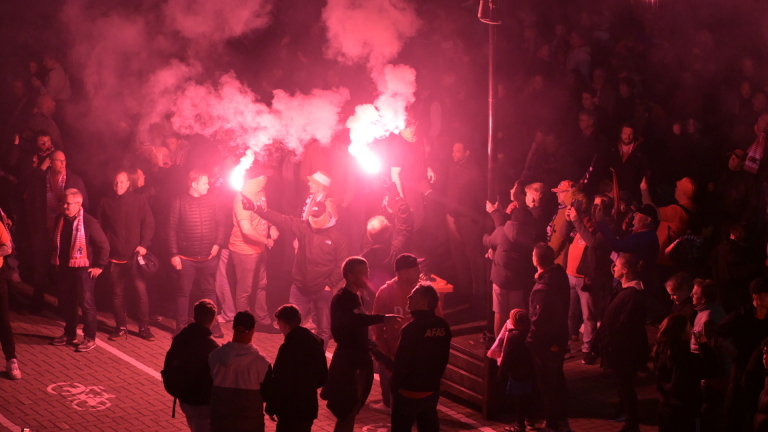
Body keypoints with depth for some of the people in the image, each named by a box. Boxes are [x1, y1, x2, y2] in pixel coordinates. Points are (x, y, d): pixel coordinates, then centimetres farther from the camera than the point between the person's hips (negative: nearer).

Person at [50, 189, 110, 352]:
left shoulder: (89, 222, -15)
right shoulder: (60, 220, 5)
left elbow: (104, 244, -12)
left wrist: (99, 266, -11)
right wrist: (56, 261, 17)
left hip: (82, 269, -7)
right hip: (64, 269, 7)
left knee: (86, 303, 0)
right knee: (66, 303, 15)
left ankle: (90, 338, 7)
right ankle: (69, 334, 29)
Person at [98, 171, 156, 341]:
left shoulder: (139, 201, 2)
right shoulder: (106, 202, 6)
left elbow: (149, 224, 0)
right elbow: (101, 227, 9)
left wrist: (143, 244, -11)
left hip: (135, 255, -1)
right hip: (115, 256, 2)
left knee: (141, 291, -4)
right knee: (117, 293, 7)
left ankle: (144, 327, 6)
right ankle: (120, 327, 18)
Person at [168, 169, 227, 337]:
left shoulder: (211, 200, 1)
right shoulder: (179, 202, -7)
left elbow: (221, 222, 6)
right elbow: (172, 229, -7)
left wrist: (218, 243, -5)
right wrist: (174, 254, -9)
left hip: (208, 256, 3)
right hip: (186, 257, -3)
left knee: (209, 290, 12)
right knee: (184, 292, 5)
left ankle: (213, 324, 21)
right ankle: (181, 327, 14)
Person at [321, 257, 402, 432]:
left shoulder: (355, 297, 12)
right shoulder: (341, 298, -18)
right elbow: (355, 320, -38)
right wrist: (383, 319, -49)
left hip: (358, 358, 9)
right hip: (347, 360, -9)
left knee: (352, 408, 16)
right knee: (348, 410, -7)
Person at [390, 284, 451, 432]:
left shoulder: (412, 328, -21)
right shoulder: (443, 326, -1)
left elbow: (401, 363, -18)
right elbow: (443, 360, 8)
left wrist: (395, 387, -4)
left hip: (409, 391, -6)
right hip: (432, 390, 6)